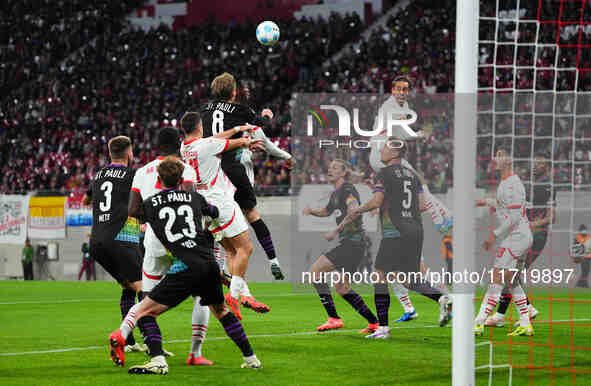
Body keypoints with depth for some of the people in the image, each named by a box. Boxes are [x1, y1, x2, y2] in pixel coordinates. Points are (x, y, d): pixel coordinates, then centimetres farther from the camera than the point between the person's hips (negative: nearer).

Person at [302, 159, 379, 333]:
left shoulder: (347, 189, -9)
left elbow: (354, 211, -25)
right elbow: (326, 211, 38)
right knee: (341, 287, 14)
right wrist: (312, 211, 17)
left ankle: (334, 318, -16)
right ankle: (374, 322, 15)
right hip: (348, 243, 10)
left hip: (352, 243, -10)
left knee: (315, 270, -12)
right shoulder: (335, 193, 20)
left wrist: (335, 231, -23)